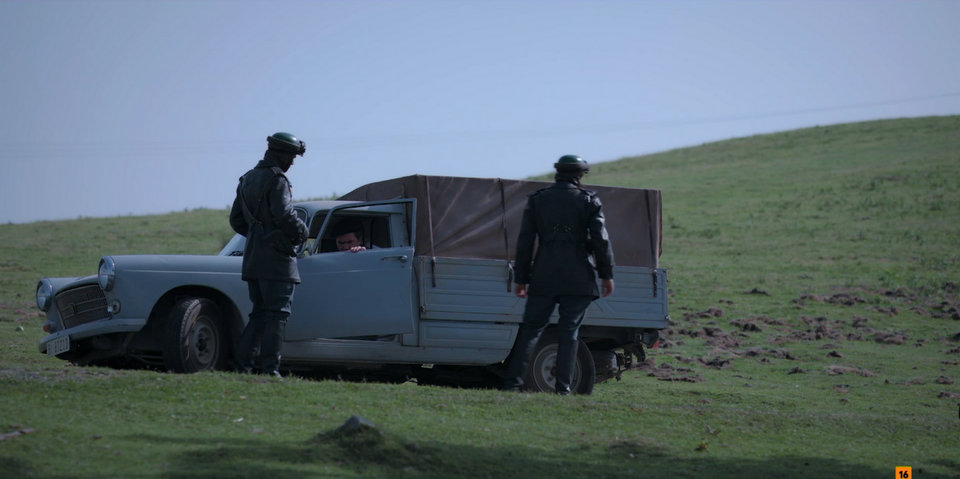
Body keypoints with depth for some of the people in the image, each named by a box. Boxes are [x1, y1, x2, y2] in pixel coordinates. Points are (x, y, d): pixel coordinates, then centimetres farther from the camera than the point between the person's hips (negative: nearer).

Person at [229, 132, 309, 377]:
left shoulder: (247, 180, 18)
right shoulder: (277, 179, -10)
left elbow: (236, 220, 21)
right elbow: (284, 214, -21)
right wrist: (301, 231, -5)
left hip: (252, 257, 8)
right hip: (275, 258, -8)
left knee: (259, 313, 12)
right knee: (277, 314, -6)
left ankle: (242, 364, 5)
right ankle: (270, 368, -9)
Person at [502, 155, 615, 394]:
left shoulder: (537, 199, 8)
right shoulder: (589, 201, 1)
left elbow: (524, 242, 8)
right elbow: (601, 240, -4)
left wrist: (521, 278, 12)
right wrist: (607, 274, 3)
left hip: (544, 277, 2)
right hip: (578, 279, -2)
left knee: (531, 328, 6)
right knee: (569, 332, 2)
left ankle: (513, 380, -3)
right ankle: (563, 386, -3)